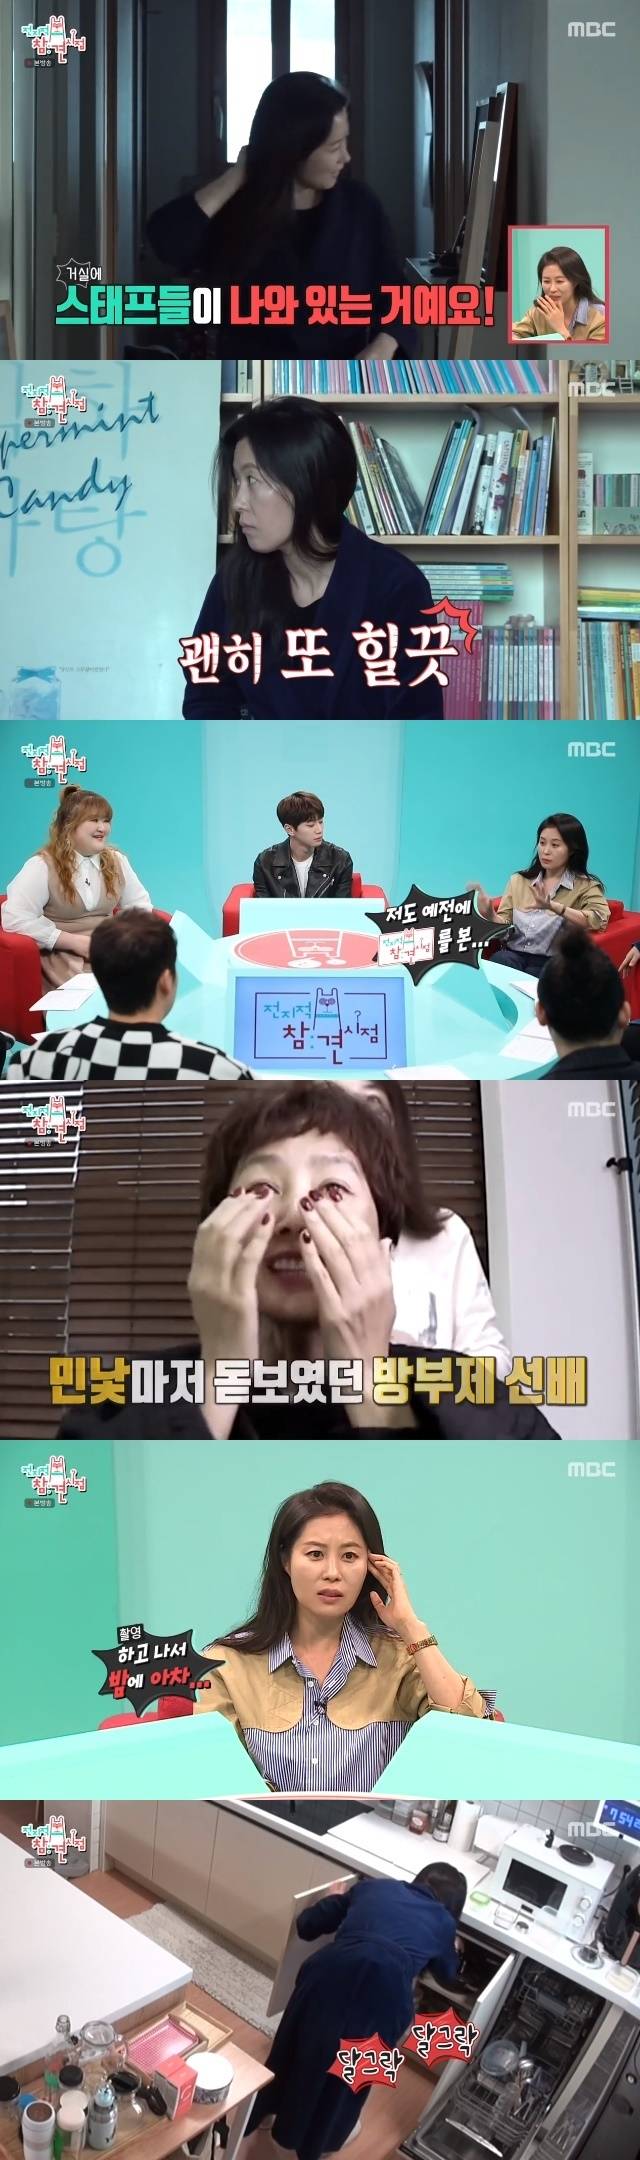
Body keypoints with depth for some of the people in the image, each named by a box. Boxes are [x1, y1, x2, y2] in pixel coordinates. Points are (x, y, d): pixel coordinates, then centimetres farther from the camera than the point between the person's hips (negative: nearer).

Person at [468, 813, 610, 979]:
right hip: (513, 954, 3)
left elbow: (600, 920, -14)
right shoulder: (518, 881, 16)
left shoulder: (585, 886, 4)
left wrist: (554, 907, -25)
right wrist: (489, 913, -13)